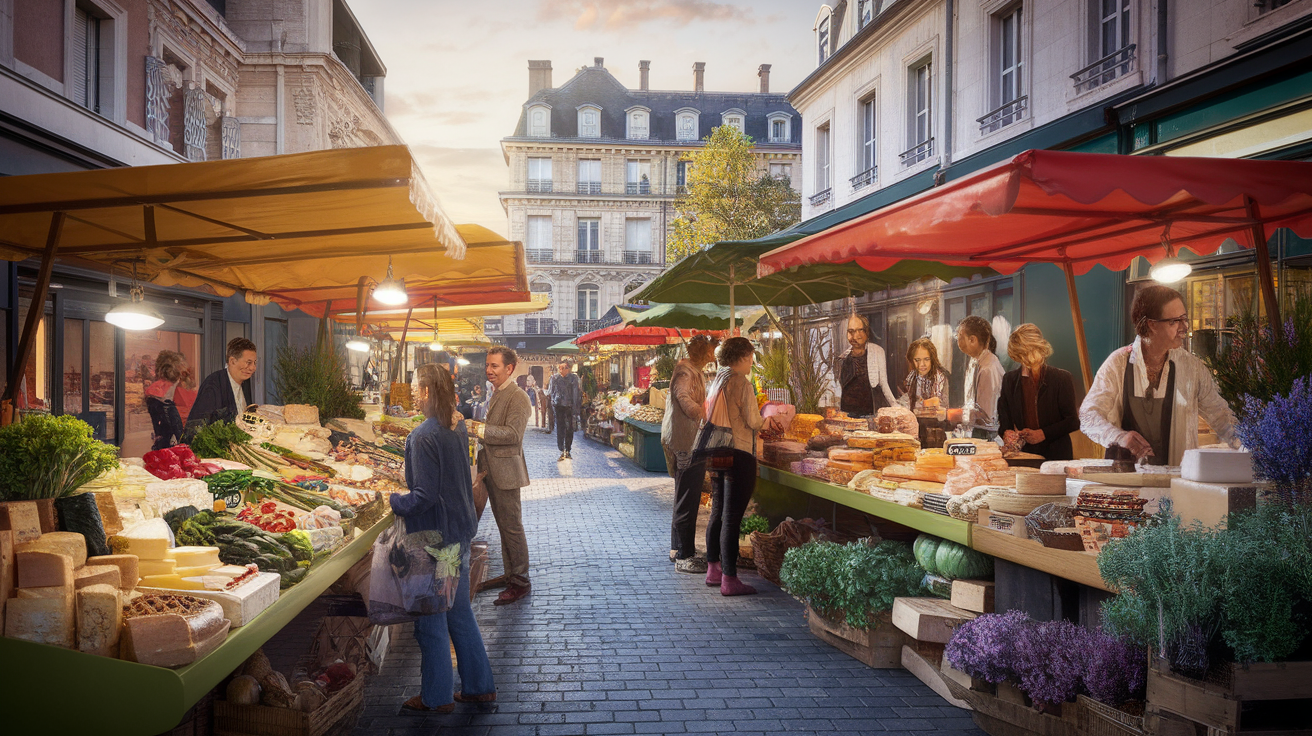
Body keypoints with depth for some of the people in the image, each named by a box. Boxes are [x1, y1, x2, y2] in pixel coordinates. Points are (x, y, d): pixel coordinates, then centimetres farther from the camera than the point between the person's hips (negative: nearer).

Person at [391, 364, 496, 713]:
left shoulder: (423, 436, -21)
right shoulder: (458, 427, 4)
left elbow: (424, 496, -23)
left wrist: (395, 502, -7)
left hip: (434, 537, -8)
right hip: (461, 531, 8)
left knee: (431, 619, 5)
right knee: (460, 612, 18)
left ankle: (437, 695, 17)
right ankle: (479, 685, 26)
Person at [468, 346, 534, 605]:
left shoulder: (517, 397, -15)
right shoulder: (496, 394, 15)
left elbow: (512, 434, -24)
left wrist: (481, 430, -25)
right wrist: (478, 428, 10)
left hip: (506, 471, -10)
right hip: (492, 470, 10)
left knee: (512, 527, -3)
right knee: (503, 525, 16)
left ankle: (520, 581, 4)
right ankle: (510, 573, 26)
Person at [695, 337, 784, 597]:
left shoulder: (717, 380, 13)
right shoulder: (741, 383, -13)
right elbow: (753, 422, -12)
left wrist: (763, 420, 25)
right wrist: (767, 420, 11)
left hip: (717, 454, 9)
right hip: (737, 454, -9)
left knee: (717, 514, 17)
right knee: (731, 518, -6)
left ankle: (713, 569, 26)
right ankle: (729, 579, -3)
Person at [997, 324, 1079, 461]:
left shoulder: (1062, 378, 1)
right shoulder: (1010, 379, 11)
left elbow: (1072, 421, -1)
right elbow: (1004, 418, 13)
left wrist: (1043, 434, -12)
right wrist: (1006, 433, -10)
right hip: (1023, 453, 2)